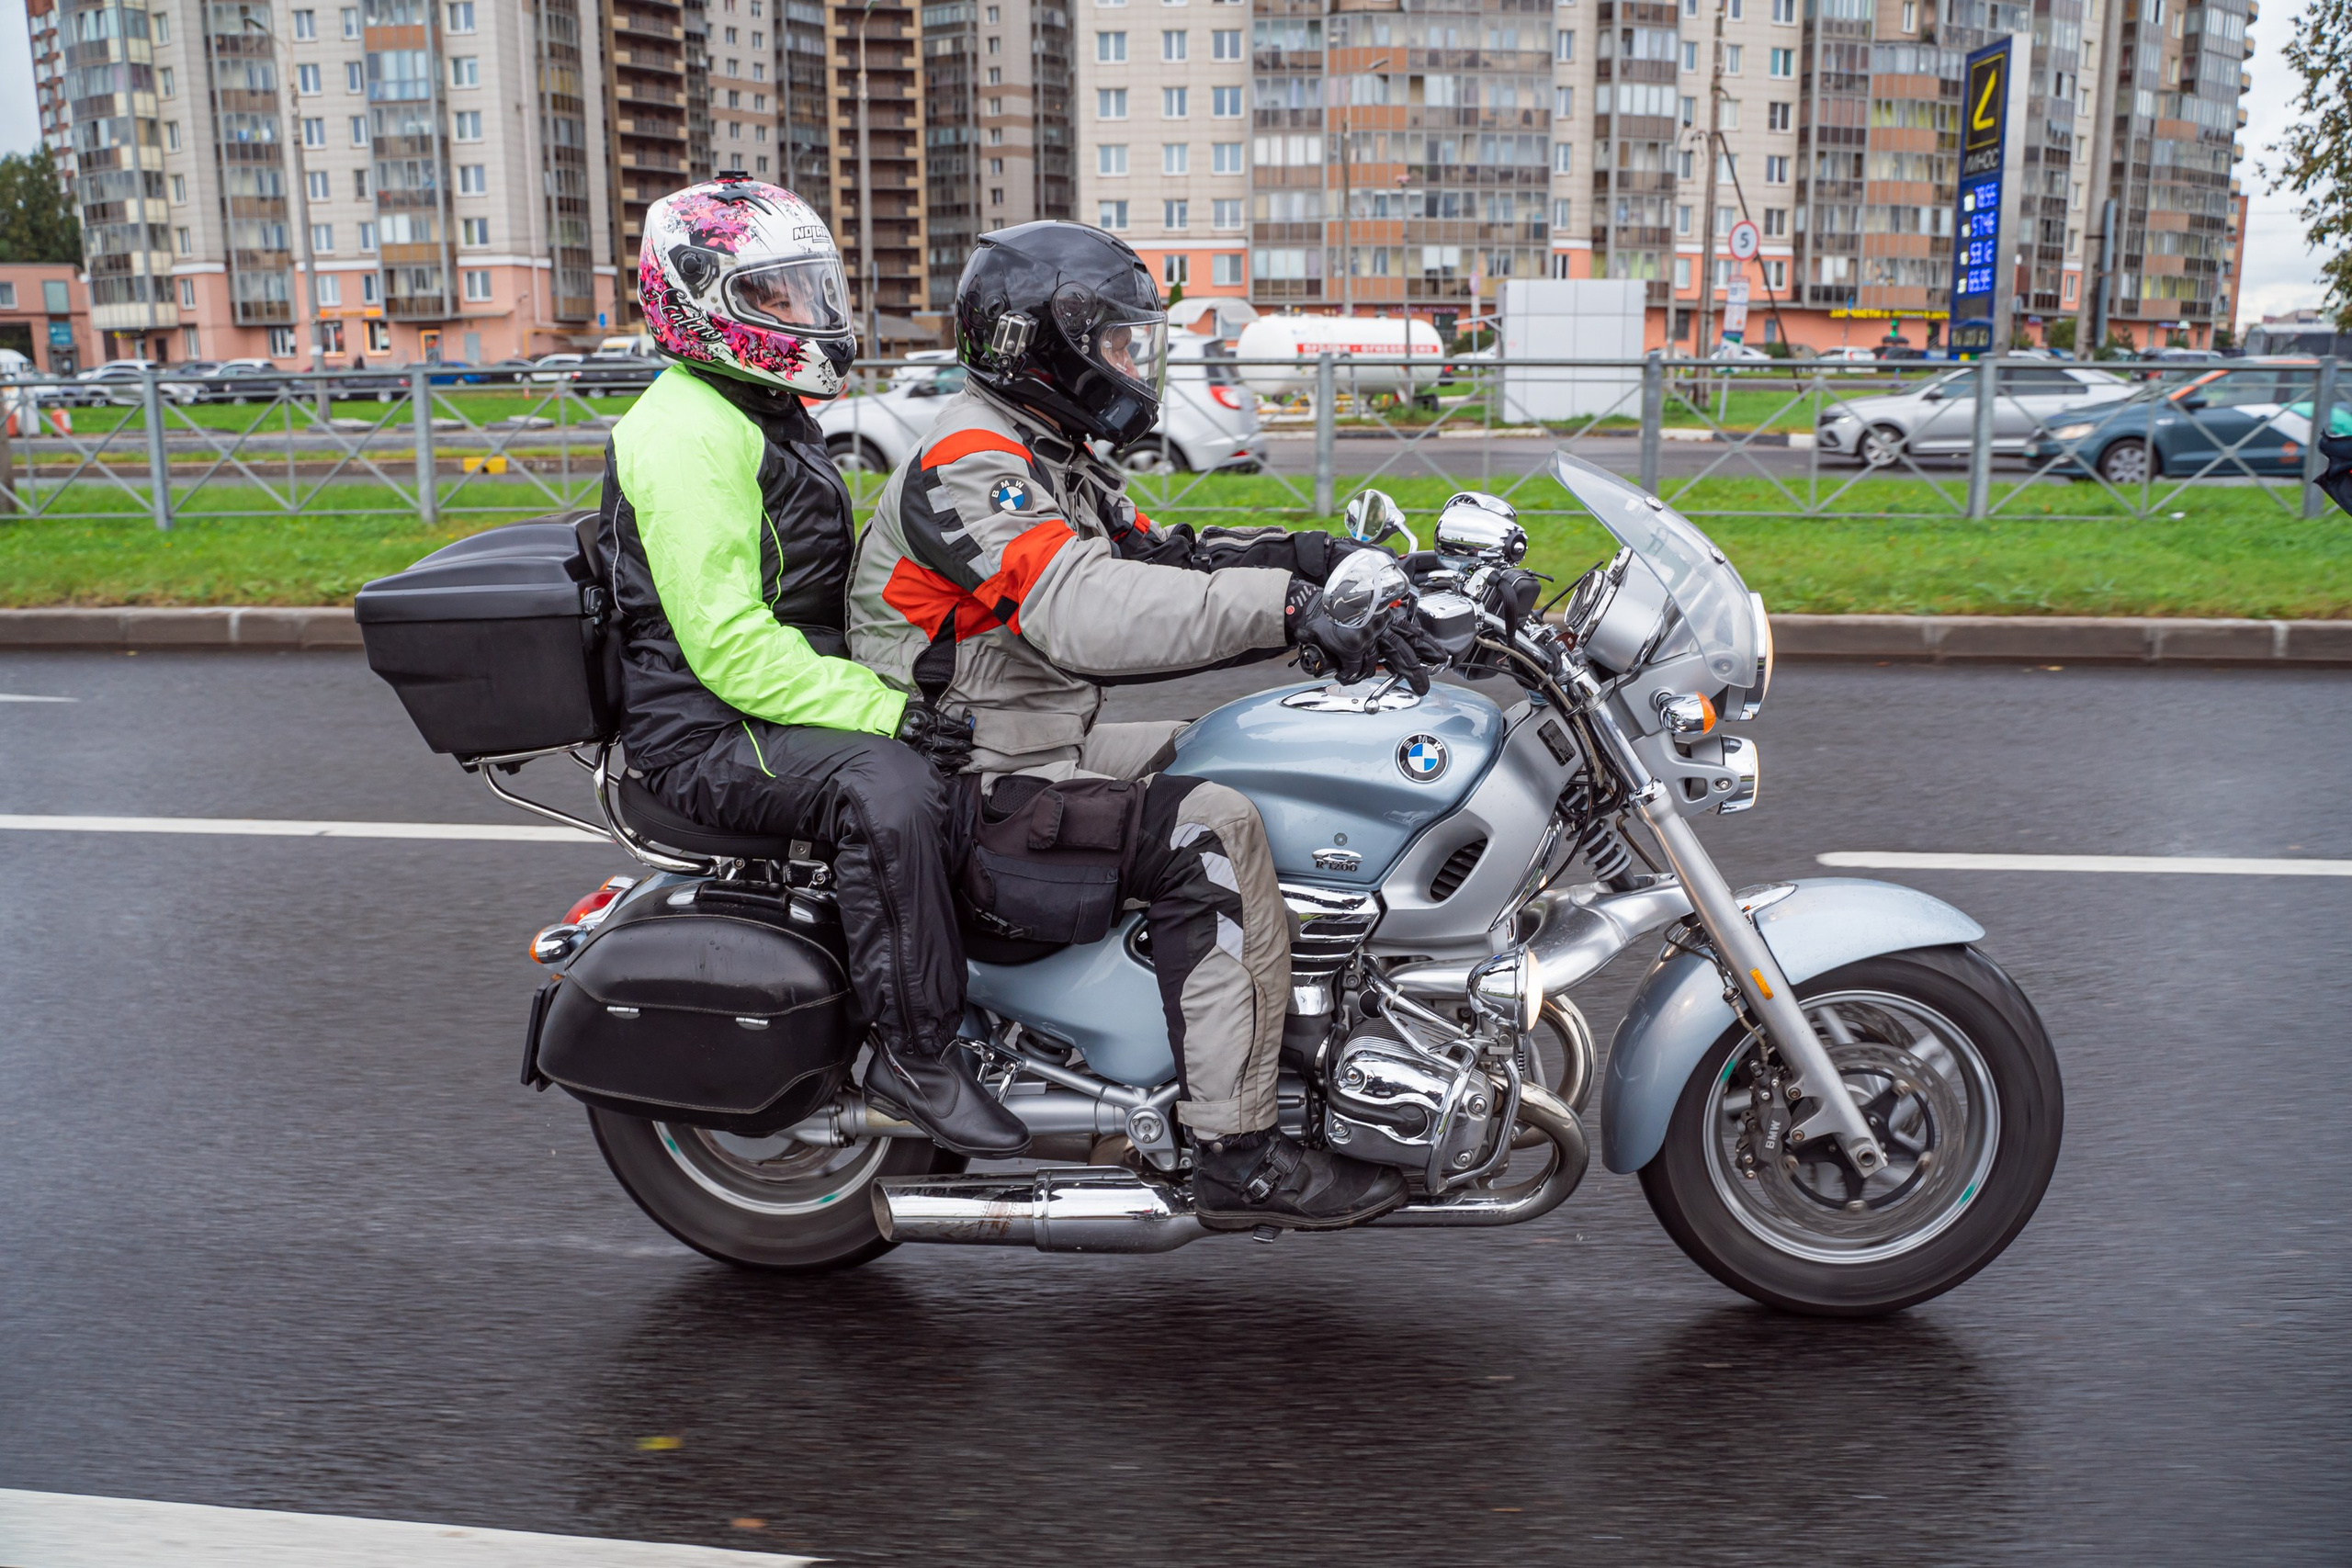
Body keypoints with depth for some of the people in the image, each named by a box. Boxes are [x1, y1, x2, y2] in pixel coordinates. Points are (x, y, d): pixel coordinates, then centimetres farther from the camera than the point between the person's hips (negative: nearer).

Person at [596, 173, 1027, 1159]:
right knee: (887, 784, -34)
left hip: (783, 699, 11)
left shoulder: (767, 412, 18)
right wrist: (883, 711, -28)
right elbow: (729, 645, -26)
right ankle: (916, 1051, -23)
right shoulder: (687, 432, -17)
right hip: (705, 734, -11)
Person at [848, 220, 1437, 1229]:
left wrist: (1308, 559, -3)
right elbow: (1086, 612, -35)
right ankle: (1238, 1156, -20)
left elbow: (1155, 566, 13)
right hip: (973, 794, -11)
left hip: (1045, 749, 11)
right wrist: (1286, 606, -39)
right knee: (1213, 831, -25)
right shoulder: (969, 462, -18)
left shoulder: (1050, 459, 17)